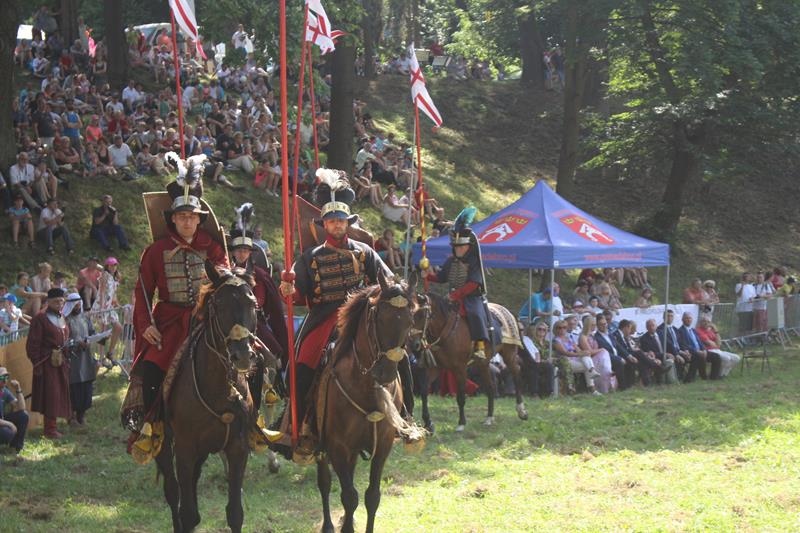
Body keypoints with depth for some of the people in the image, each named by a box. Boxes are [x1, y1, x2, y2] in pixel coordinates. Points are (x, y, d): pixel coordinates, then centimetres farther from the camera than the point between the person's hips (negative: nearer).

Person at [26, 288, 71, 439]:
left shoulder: (62, 319, 14)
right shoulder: (40, 319, -11)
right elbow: (33, 344, -13)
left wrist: (66, 361, 14)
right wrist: (36, 364, -17)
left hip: (61, 362, 8)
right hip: (47, 363, -8)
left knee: (60, 394, 10)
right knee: (50, 395, -6)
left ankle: (52, 425, 19)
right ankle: (50, 429, 0)